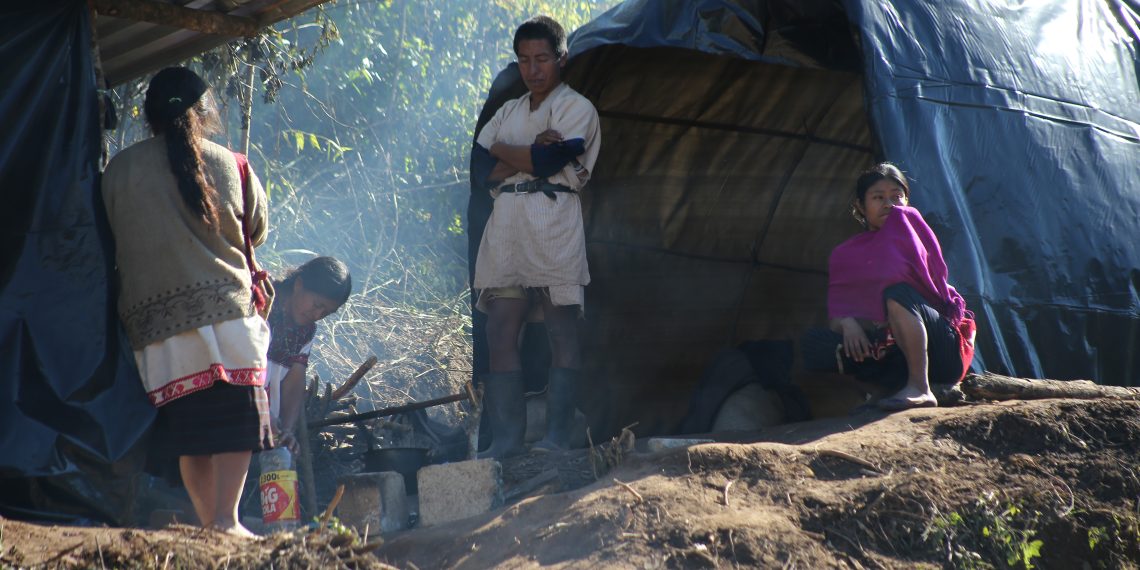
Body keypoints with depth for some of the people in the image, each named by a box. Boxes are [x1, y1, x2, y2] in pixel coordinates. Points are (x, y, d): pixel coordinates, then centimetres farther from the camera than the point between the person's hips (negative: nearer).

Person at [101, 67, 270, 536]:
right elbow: (257, 231, 17)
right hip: (223, 306, -2)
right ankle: (226, 519, -7)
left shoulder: (118, 170, 4)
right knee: (236, 415, 1)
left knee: (188, 431, 8)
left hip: (150, 318, 2)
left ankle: (209, 523, 10)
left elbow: (111, 240, 14)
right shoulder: (228, 164, 4)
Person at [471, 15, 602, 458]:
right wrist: (532, 150, -5)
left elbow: (548, 162, -12)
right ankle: (506, 438, -1)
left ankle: (557, 436, -6)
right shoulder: (508, 112, 21)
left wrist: (502, 151, 4)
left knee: (562, 335, -5)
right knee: (500, 333, -1)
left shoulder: (577, 108, 4)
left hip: (554, 228, -5)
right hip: (506, 226, 5)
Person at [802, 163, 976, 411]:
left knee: (897, 293, -32)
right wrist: (847, 323, -18)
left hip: (945, 350, -4)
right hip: (892, 353, 4)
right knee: (815, 343, -16)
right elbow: (836, 313, 6)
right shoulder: (845, 255, 15)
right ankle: (903, 382, -28)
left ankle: (919, 388, -40)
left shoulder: (907, 222, 6)